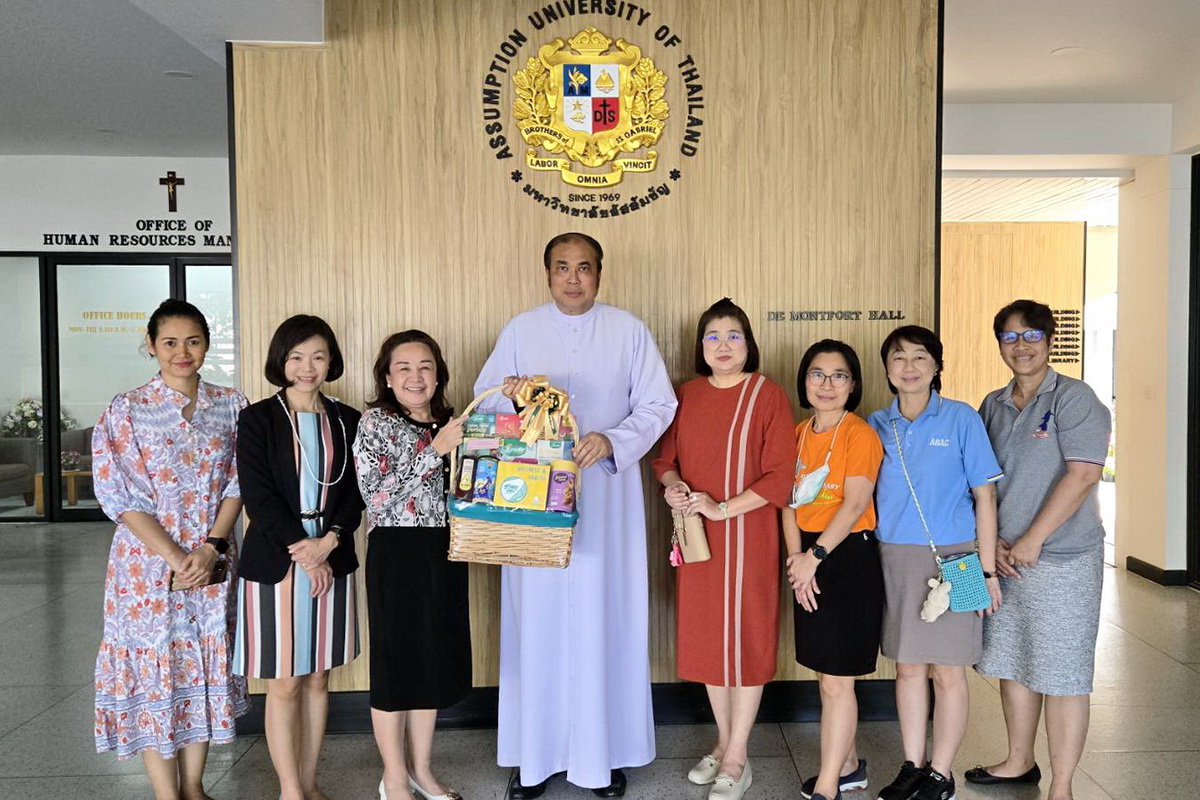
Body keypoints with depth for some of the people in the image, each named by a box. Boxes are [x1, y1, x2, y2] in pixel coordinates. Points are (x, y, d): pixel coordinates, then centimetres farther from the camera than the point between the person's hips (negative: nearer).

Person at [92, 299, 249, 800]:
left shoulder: (232, 406, 3)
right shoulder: (126, 411, -4)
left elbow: (238, 483, 2)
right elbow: (121, 496, -9)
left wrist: (211, 547, -11)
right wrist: (176, 559, -15)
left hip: (213, 561, 3)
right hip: (149, 560, -2)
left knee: (205, 666, 11)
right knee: (153, 668, 3)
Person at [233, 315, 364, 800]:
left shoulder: (346, 421, 8)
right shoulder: (257, 419, -1)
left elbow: (355, 493, 4)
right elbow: (258, 497, -8)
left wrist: (328, 541, -13)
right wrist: (304, 555, -14)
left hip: (332, 560, 3)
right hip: (275, 561, -3)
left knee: (318, 678, 12)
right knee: (284, 684, 2)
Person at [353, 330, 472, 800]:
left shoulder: (449, 423, 10)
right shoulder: (374, 423, -6)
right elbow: (377, 495, -16)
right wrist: (434, 451, -21)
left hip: (443, 555, 6)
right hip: (396, 555, -5)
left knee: (435, 661, 13)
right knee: (396, 661, 5)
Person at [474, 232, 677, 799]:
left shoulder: (629, 330, 4)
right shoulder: (520, 330, 8)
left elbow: (658, 405, 1)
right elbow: (485, 399, 8)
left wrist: (613, 440, -15)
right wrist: (510, 395, -15)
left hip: (606, 494, 0)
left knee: (603, 618, 2)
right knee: (537, 616, 2)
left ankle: (603, 753, 17)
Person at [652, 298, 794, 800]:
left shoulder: (768, 396, -7)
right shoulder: (687, 395, 7)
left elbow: (779, 477, -11)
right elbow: (665, 458, 15)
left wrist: (722, 508, -18)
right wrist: (673, 485, -7)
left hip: (747, 537, -5)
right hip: (696, 537, 5)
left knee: (745, 638, 4)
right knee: (705, 637, 13)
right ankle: (724, 742, 31)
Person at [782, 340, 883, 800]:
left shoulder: (859, 434, -9)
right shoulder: (799, 434, 11)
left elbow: (855, 504, -15)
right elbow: (788, 500, 6)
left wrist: (814, 556, -16)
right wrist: (796, 557, -5)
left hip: (848, 556, -7)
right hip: (807, 559, 7)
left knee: (837, 679, -1)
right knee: (825, 672, 15)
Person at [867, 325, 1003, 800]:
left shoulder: (960, 418, -4)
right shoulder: (877, 425, 6)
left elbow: (984, 496, -3)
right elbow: (863, 496, 10)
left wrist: (987, 570, -5)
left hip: (952, 559, -3)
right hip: (894, 559, 3)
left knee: (947, 671, 5)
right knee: (908, 667, 12)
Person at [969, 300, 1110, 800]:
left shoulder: (1074, 398, -8)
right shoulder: (993, 406, 11)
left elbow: (1083, 474, -16)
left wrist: (1031, 540, -17)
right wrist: (993, 541, -1)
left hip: (1061, 558, -6)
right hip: (1004, 558, 6)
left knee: (1061, 675, 1)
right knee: (1011, 664, 15)